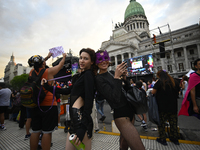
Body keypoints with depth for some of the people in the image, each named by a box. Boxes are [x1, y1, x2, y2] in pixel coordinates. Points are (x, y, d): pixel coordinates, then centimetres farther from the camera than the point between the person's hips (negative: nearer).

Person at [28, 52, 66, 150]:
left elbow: (38, 65, 25)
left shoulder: (32, 72, 4)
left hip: (35, 105, 6)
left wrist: (48, 57, 36)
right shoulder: (49, 71, -11)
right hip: (49, 105, -6)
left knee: (35, 131, 17)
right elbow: (60, 65, 5)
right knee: (47, 132, 4)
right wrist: (64, 57, 25)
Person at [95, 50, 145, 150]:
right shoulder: (99, 79, -15)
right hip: (121, 116, -8)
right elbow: (115, 99, -25)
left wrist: (124, 78, -5)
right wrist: (117, 77, -25)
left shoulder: (110, 74, 7)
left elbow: (127, 91, 12)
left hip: (129, 111, 8)